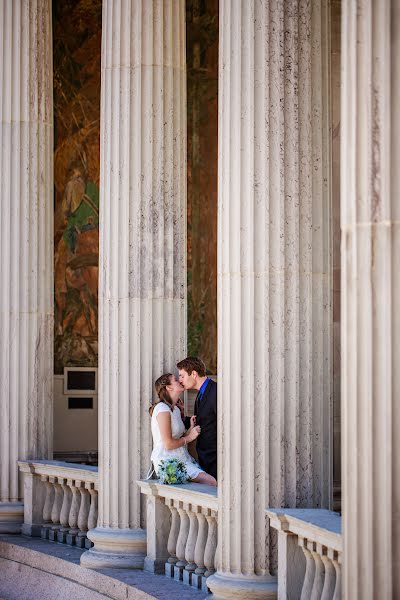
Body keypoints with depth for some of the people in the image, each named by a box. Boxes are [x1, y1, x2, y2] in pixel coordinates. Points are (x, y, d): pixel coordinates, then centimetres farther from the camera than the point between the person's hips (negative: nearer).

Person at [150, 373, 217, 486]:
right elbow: (168, 444, -16)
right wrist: (189, 437, -4)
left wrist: (191, 429, 2)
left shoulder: (175, 409, 19)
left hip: (181, 459, 9)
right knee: (210, 481, -23)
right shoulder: (163, 409, -12)